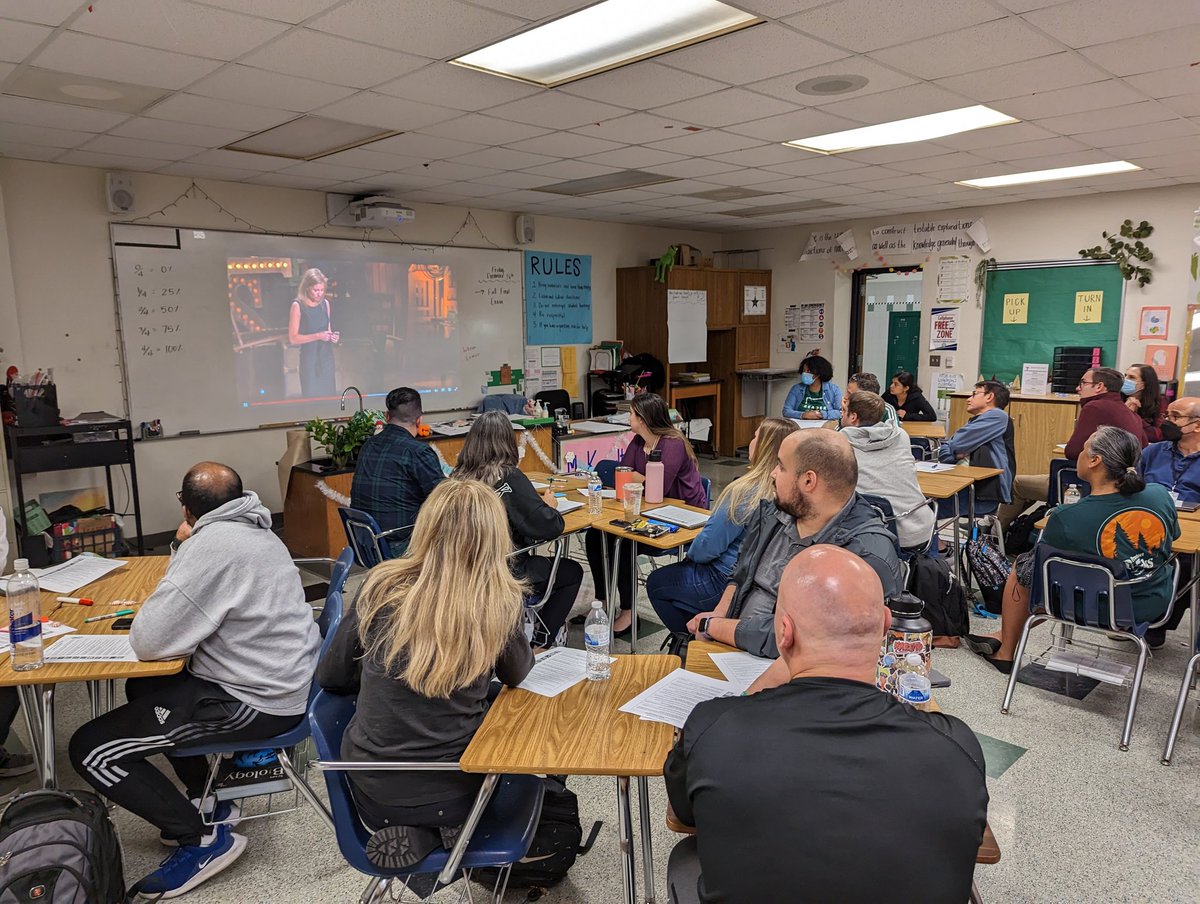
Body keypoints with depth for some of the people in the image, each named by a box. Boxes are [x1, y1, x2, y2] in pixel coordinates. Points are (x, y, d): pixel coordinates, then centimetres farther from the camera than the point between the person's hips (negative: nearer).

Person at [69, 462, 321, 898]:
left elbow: (148, 642, -19)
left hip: (258, 701, -10)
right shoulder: (256, 532, 9)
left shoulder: (211, 545, -22)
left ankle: (205, 838, 5)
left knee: (90, 749, -3)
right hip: (290, 680, 10)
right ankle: (205, 800, 30)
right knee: (144, 686, 29)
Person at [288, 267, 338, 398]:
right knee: (311, 397, -3)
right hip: (309, 359, -5)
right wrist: (317, 336, -19)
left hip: (327, 357, 5)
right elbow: (293, 338, -12)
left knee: (329, 395, 5)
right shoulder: (298, 305, -8)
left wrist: (332, 336, 1)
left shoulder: (325, 303, 8)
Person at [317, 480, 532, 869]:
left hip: (371, 790, 3)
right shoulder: (500, 603, -16)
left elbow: (330, 676, 2)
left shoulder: (382, 585, -11)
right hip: (451, 792, -3)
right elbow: (520, 678, 4)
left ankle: (412, 833, 11)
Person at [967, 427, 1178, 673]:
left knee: (1024, 565, 17)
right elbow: (1172, 537, 9)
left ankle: (1006, 651, 34)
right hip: (1156, 603, 5)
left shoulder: (1067, 517, -26)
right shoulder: (1161, 495, -13)